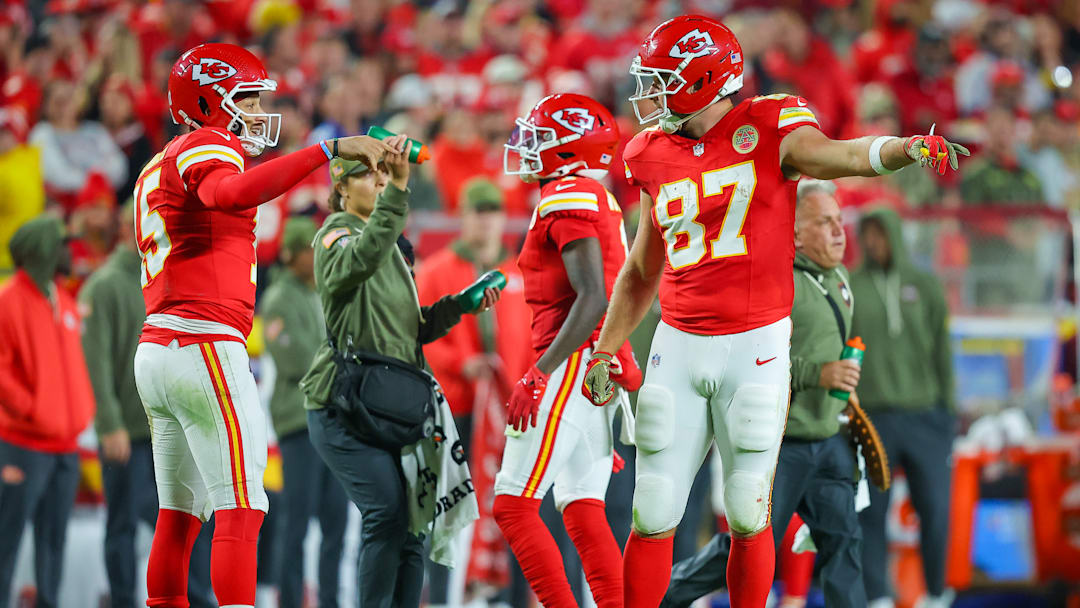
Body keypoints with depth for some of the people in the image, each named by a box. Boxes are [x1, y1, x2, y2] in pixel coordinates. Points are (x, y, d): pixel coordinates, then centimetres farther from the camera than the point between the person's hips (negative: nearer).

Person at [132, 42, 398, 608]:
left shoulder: (159, 168, 23)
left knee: (178, 515, 12)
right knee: (240, 512, -11)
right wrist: (328, 151, -35)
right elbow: (226, 193, -32)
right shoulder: (207, 149, -7)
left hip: (154, 347, 10)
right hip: (204, 346, -10)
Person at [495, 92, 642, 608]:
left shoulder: (568, 200, -12)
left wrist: (539, 374, -23)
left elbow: (592, 298, -21)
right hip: (600, 370, 10)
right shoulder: (597, 200, 18)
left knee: (513, 505, -9)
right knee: (582, 512, 9)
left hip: (572, 365, -10)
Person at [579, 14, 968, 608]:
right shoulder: (657, 157, 11)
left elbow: (838, 155, -23)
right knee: (652, 518, 2)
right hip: (678, 343, 4)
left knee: (747, 516, -1)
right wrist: (605, 350, 18)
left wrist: (908, 147, -42)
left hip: (755, 344, -4)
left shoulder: (767, 131, -4)